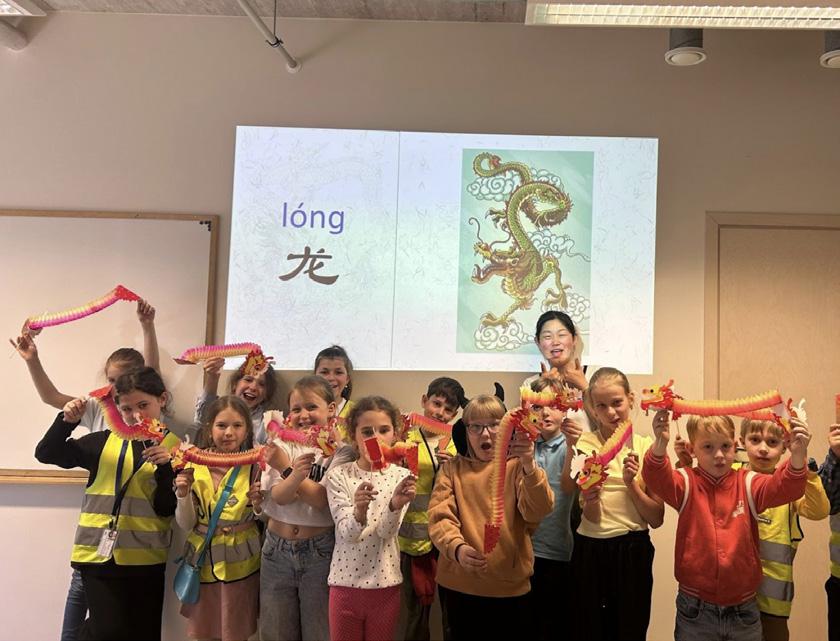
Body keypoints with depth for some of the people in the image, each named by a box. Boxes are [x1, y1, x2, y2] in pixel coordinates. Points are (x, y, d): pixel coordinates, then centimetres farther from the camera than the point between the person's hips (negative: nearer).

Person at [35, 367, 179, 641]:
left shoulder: (175, 447, -2)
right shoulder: (105, 441, 4)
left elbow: (167, 509, -7)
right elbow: (46, 453, 9)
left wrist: (166, 468, -22)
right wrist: (66, 421, -6)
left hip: (145, 558, 0)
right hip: (100, 551, 1)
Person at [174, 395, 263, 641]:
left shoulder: (255, 466, -9)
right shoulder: (194, 466, -5)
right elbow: (186, 525, -2)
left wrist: (259, 505, -21)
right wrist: (183, 495, -18)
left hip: (240, 564, -2)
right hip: (202, 560, 2)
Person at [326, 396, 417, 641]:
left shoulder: (401, 476, -3)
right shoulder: (338, 475, -6)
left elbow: (387, 532, -14)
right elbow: (347, 533, -14)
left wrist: (396, 505, -35)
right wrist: (359, 510, -36)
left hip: (385, 584, 1)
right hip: (345, 581, -1)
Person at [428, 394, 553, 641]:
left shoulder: (517, 466, 0)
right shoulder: (452, 468, 4)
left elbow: (538, 510, -17)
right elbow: (439, 518, -7)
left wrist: (529, 466, -34)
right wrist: (457, 548, -27)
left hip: (510, 585, -1)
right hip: (459, 585, 1)